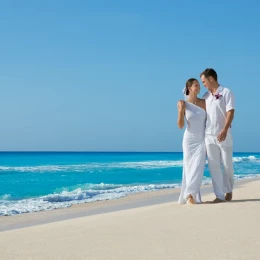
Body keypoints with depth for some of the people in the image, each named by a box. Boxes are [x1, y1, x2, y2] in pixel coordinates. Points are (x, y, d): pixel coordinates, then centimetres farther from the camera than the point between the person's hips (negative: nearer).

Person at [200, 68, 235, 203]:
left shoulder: (226, 93, -3)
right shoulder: (205, 96, 13)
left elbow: (230, 112, -13)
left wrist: (224, 130, -23)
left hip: (223, 135, -5)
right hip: (209, 135, 5)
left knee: (227, 165, 4)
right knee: (213, 166, 0)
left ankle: (229, 190, 25)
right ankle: (220, 195, 2)